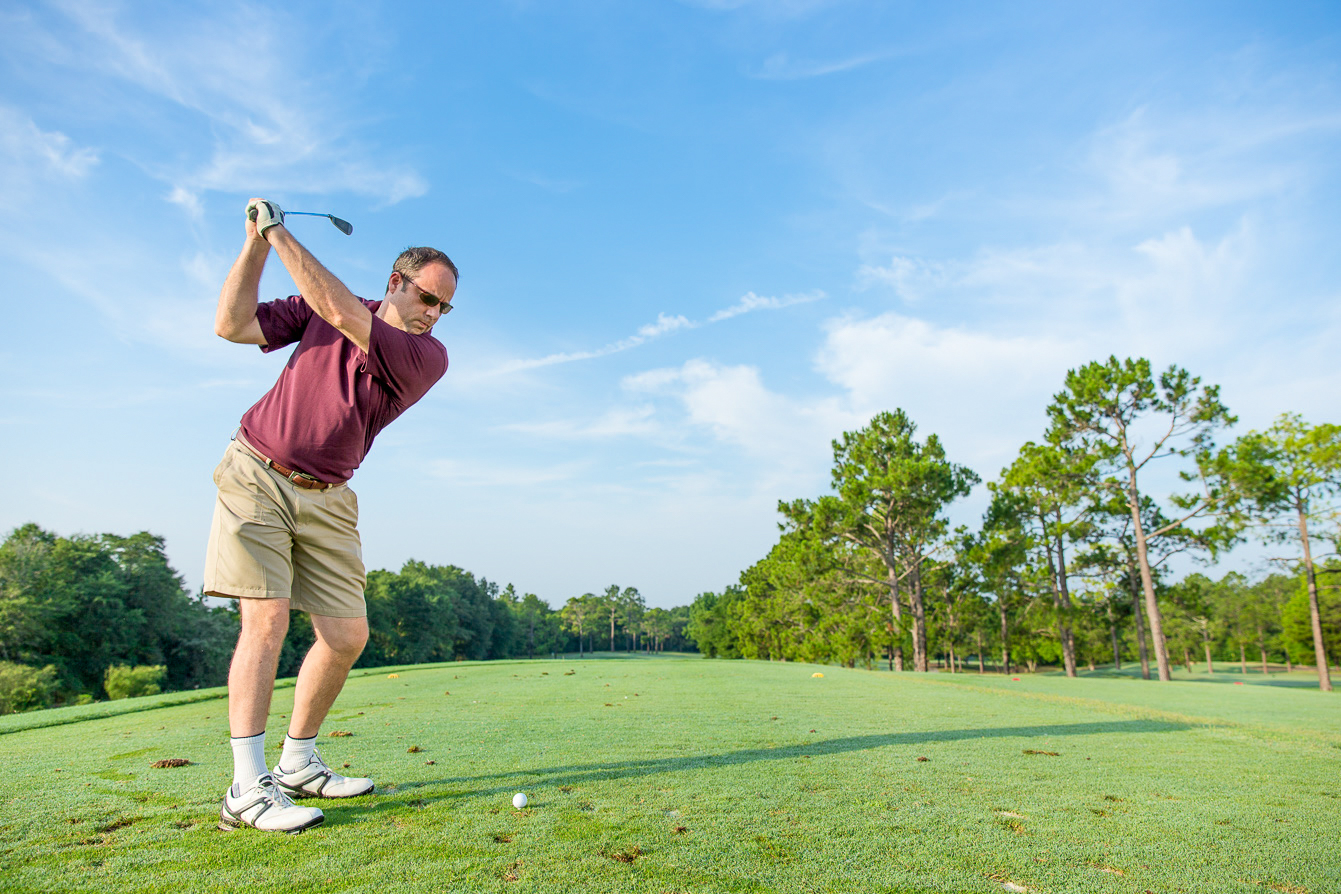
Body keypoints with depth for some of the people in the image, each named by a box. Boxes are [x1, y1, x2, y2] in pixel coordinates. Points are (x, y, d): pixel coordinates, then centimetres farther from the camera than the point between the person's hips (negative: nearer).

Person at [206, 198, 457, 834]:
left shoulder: (429, 357, -6)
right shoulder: (317, 309, 3)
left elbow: (343, 314, -18)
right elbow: (232, 324, -1)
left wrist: (278, 231, -12)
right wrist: (255, 240, -8)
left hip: (327, 497, 2)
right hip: (256, 473, -1)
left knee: (348, 634, -1)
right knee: (266, 618, -14)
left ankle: (298, 764, 19)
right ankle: (247, 788, -9)